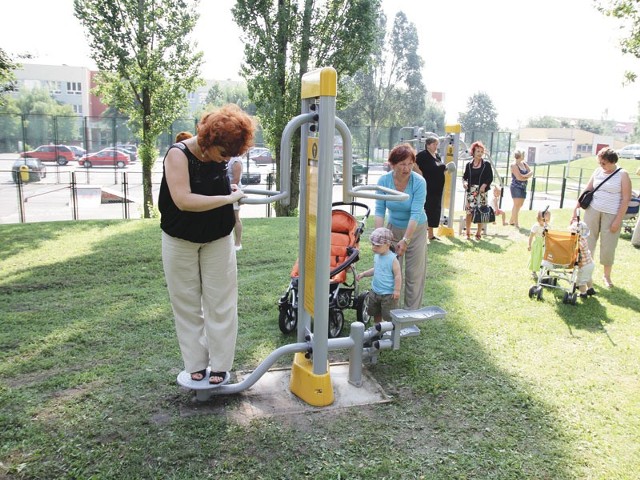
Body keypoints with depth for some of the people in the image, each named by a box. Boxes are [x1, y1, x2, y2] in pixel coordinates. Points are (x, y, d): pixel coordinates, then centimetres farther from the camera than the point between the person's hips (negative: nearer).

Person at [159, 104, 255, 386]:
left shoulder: (219, 156, -5)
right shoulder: (178, 154, -20)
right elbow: (183, 200, -33)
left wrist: (233, 190, -3)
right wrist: (228, 199, -27)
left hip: (218, 240, 3)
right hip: (181, 242, -3)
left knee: (221, 304, 2)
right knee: (187, 305, 6)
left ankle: (220, 365, 14)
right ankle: (196, 365, 20)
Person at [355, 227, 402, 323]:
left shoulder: (392, 259, -20)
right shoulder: (376, 256, 3)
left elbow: (398, 275, -19)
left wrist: (397, 290, -21)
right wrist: (363, 274, 12)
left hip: (388, 294, -8)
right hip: (375, 291, 8)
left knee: (388, 315, 1)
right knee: (375, 312, 22)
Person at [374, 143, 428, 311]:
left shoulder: (419, 182, -21)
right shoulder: (383, 181, -14)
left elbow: (416, 214, -26)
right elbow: (380, 210, -13)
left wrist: (405, 241, -30)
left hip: (416, 229, -2)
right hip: (393, 228, 2)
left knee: (414, 274, 1)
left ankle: (411, 313, 14)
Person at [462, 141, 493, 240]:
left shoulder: (486, 164, 3)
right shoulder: (469, 165, 8)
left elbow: (490, 178, 1)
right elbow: (465, 176, 11)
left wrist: (484, 185, -15)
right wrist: (464, 182, -10)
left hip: (482, 191, -1)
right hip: (471, 190, 1)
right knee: (469, 212, -1)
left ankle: (479, 233, 9)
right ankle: (468, 233, 9)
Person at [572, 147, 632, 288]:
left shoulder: (622, 175, -5)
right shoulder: (598, 172, 6)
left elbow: (626, 199, -8)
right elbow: (586, 191, 9)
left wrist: (618, 220, -12)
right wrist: (576, 209, 3)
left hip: (611, 214, -3)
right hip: (593, 211, 3)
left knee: (608, 247, 3)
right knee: (587, 242, 4)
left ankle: (606, 276, 21)